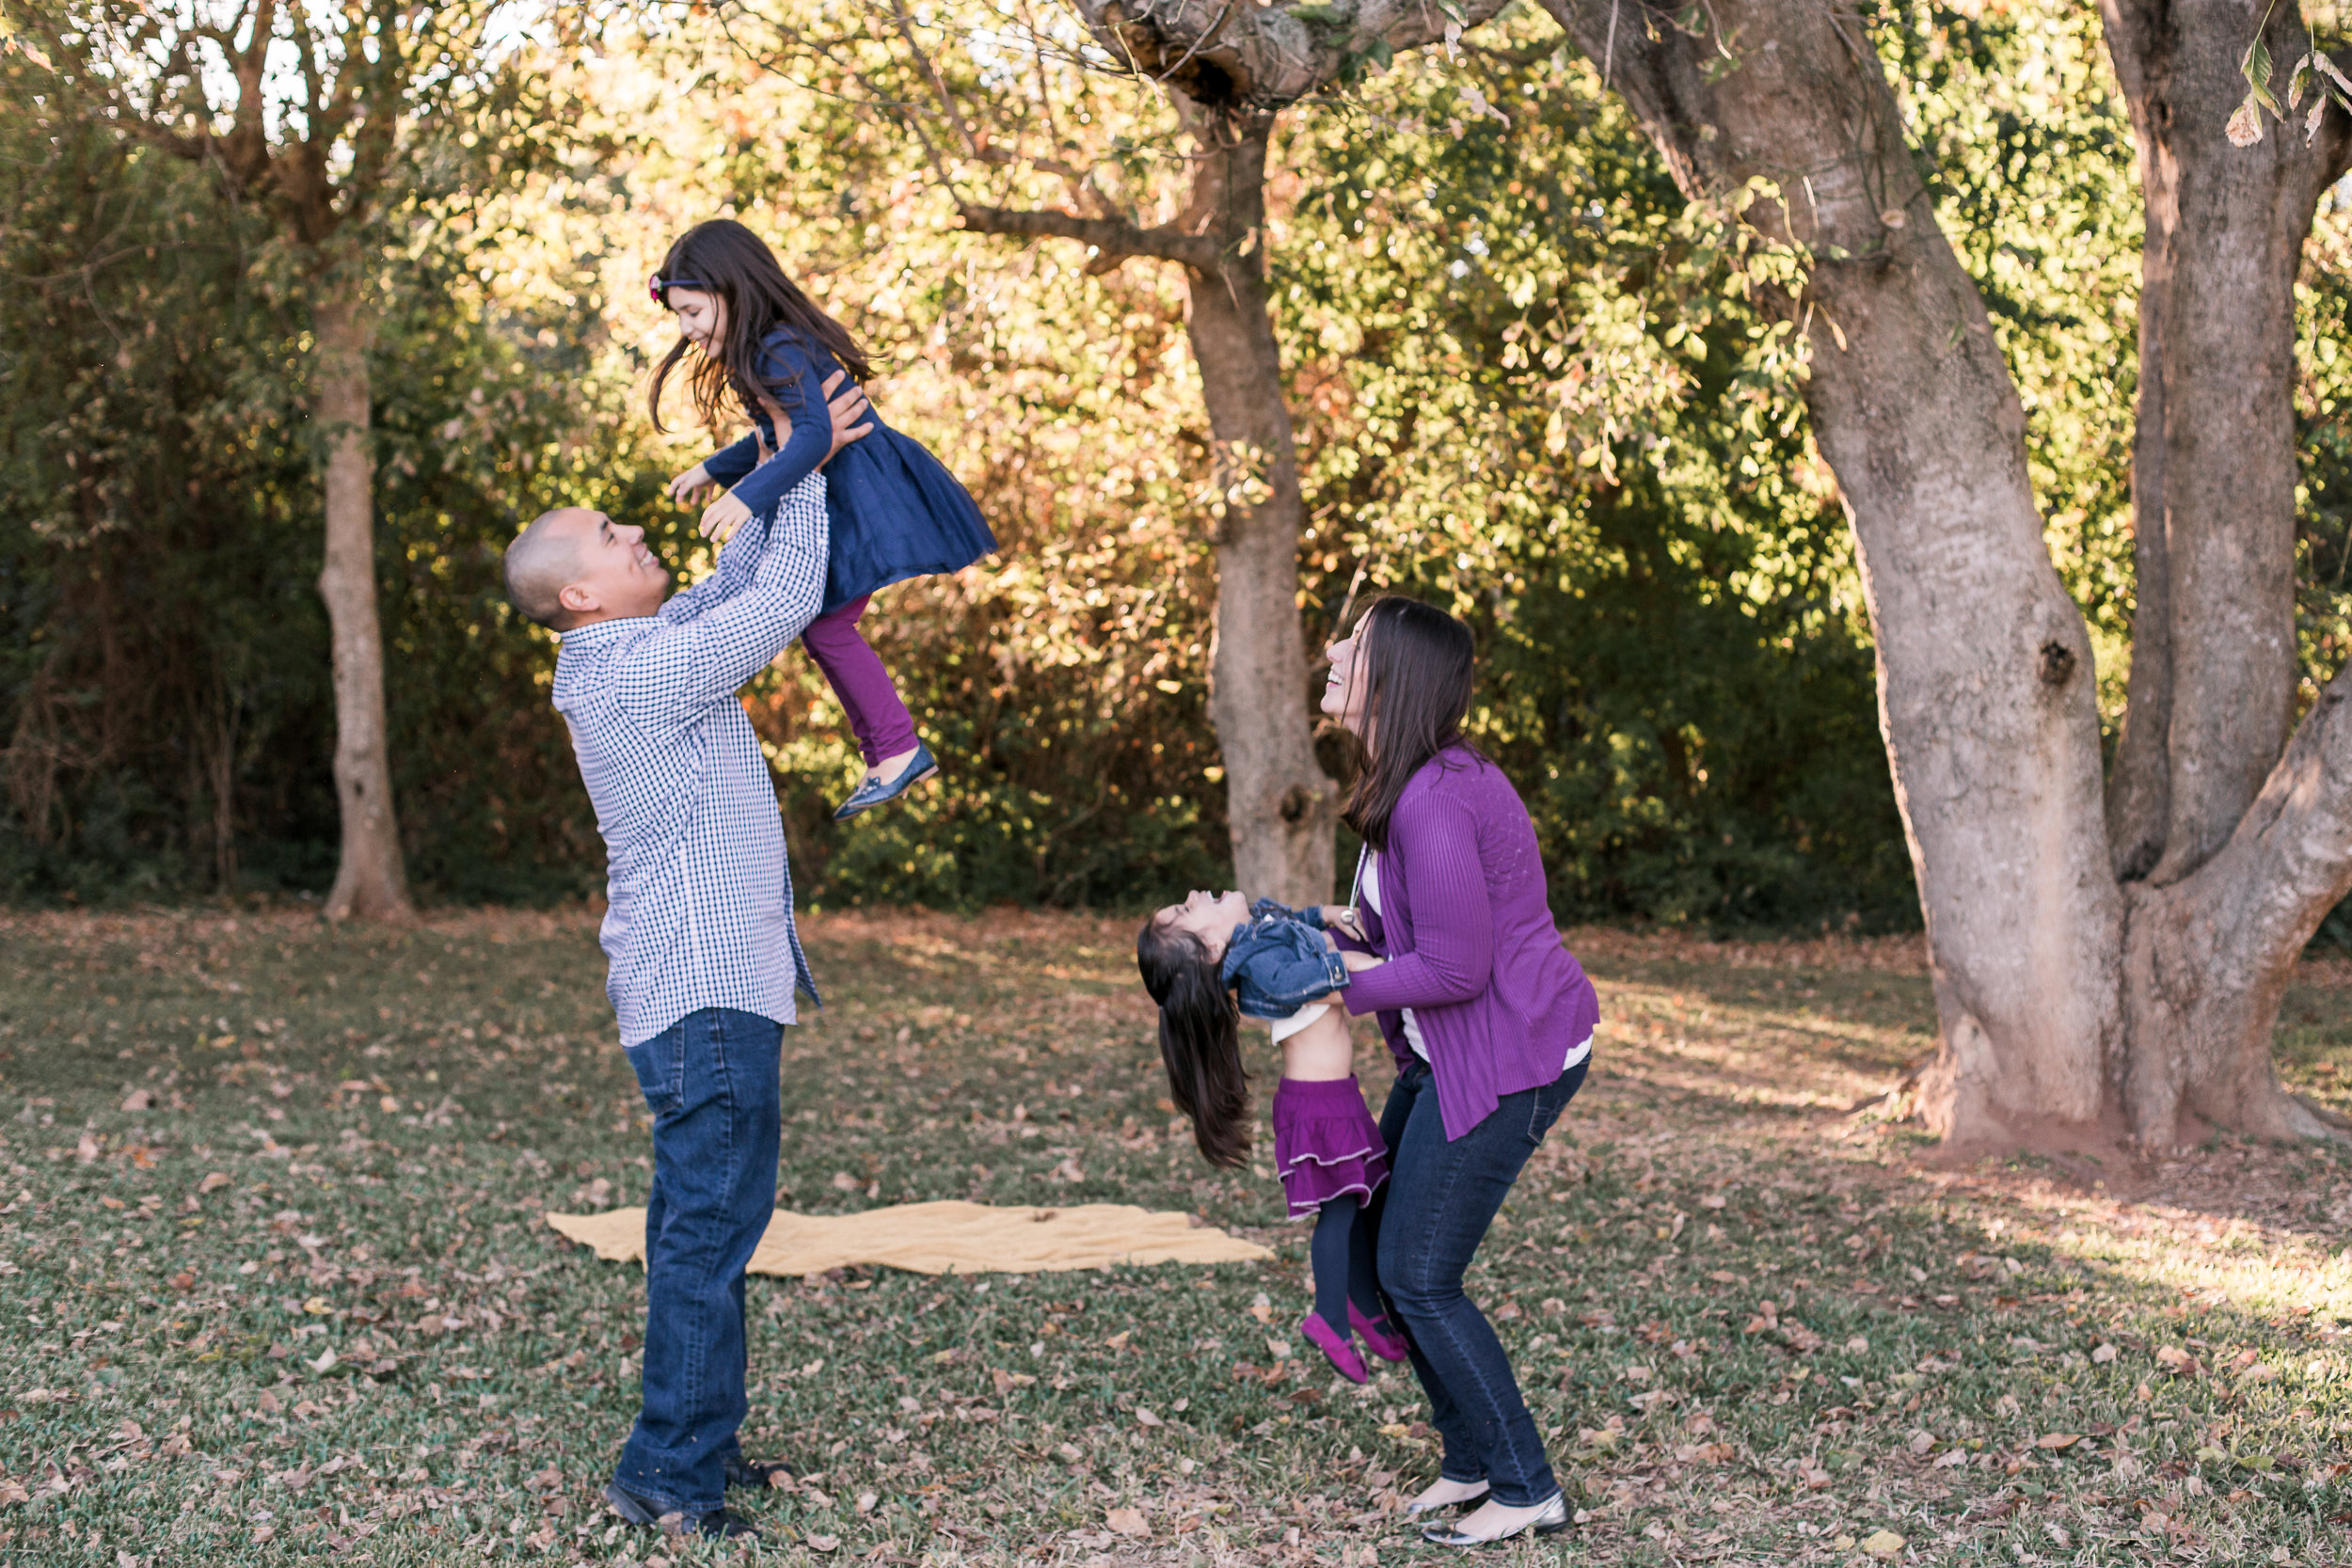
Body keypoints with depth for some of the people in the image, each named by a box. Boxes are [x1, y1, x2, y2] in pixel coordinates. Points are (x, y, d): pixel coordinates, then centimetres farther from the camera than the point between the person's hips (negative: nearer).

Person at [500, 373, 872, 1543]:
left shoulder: (633, 657, 14)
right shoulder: (644, 672, -16)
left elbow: (733, 589, 23)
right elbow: (784, 605, -11)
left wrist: (785, 476, 15)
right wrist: (808, 469, -1)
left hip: (708, 988, 10)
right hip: (706, 997, -10)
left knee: (699, 1228, 15)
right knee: (710, 1233, -7)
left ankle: (689, 1449, 23)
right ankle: (670, 1474, -3)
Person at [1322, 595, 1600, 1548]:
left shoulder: (1433, 802, -24)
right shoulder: (1410, 780, 9)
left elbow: (1455, 969, -22)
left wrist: (1340, 988, -11)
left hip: (1511, 1058, -10)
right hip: (1451, 1054, 10)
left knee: (1419, 1278, -4)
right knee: (1379, 1249, 14)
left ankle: (1527, 1491, 10)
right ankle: (1474, 1460, 26)